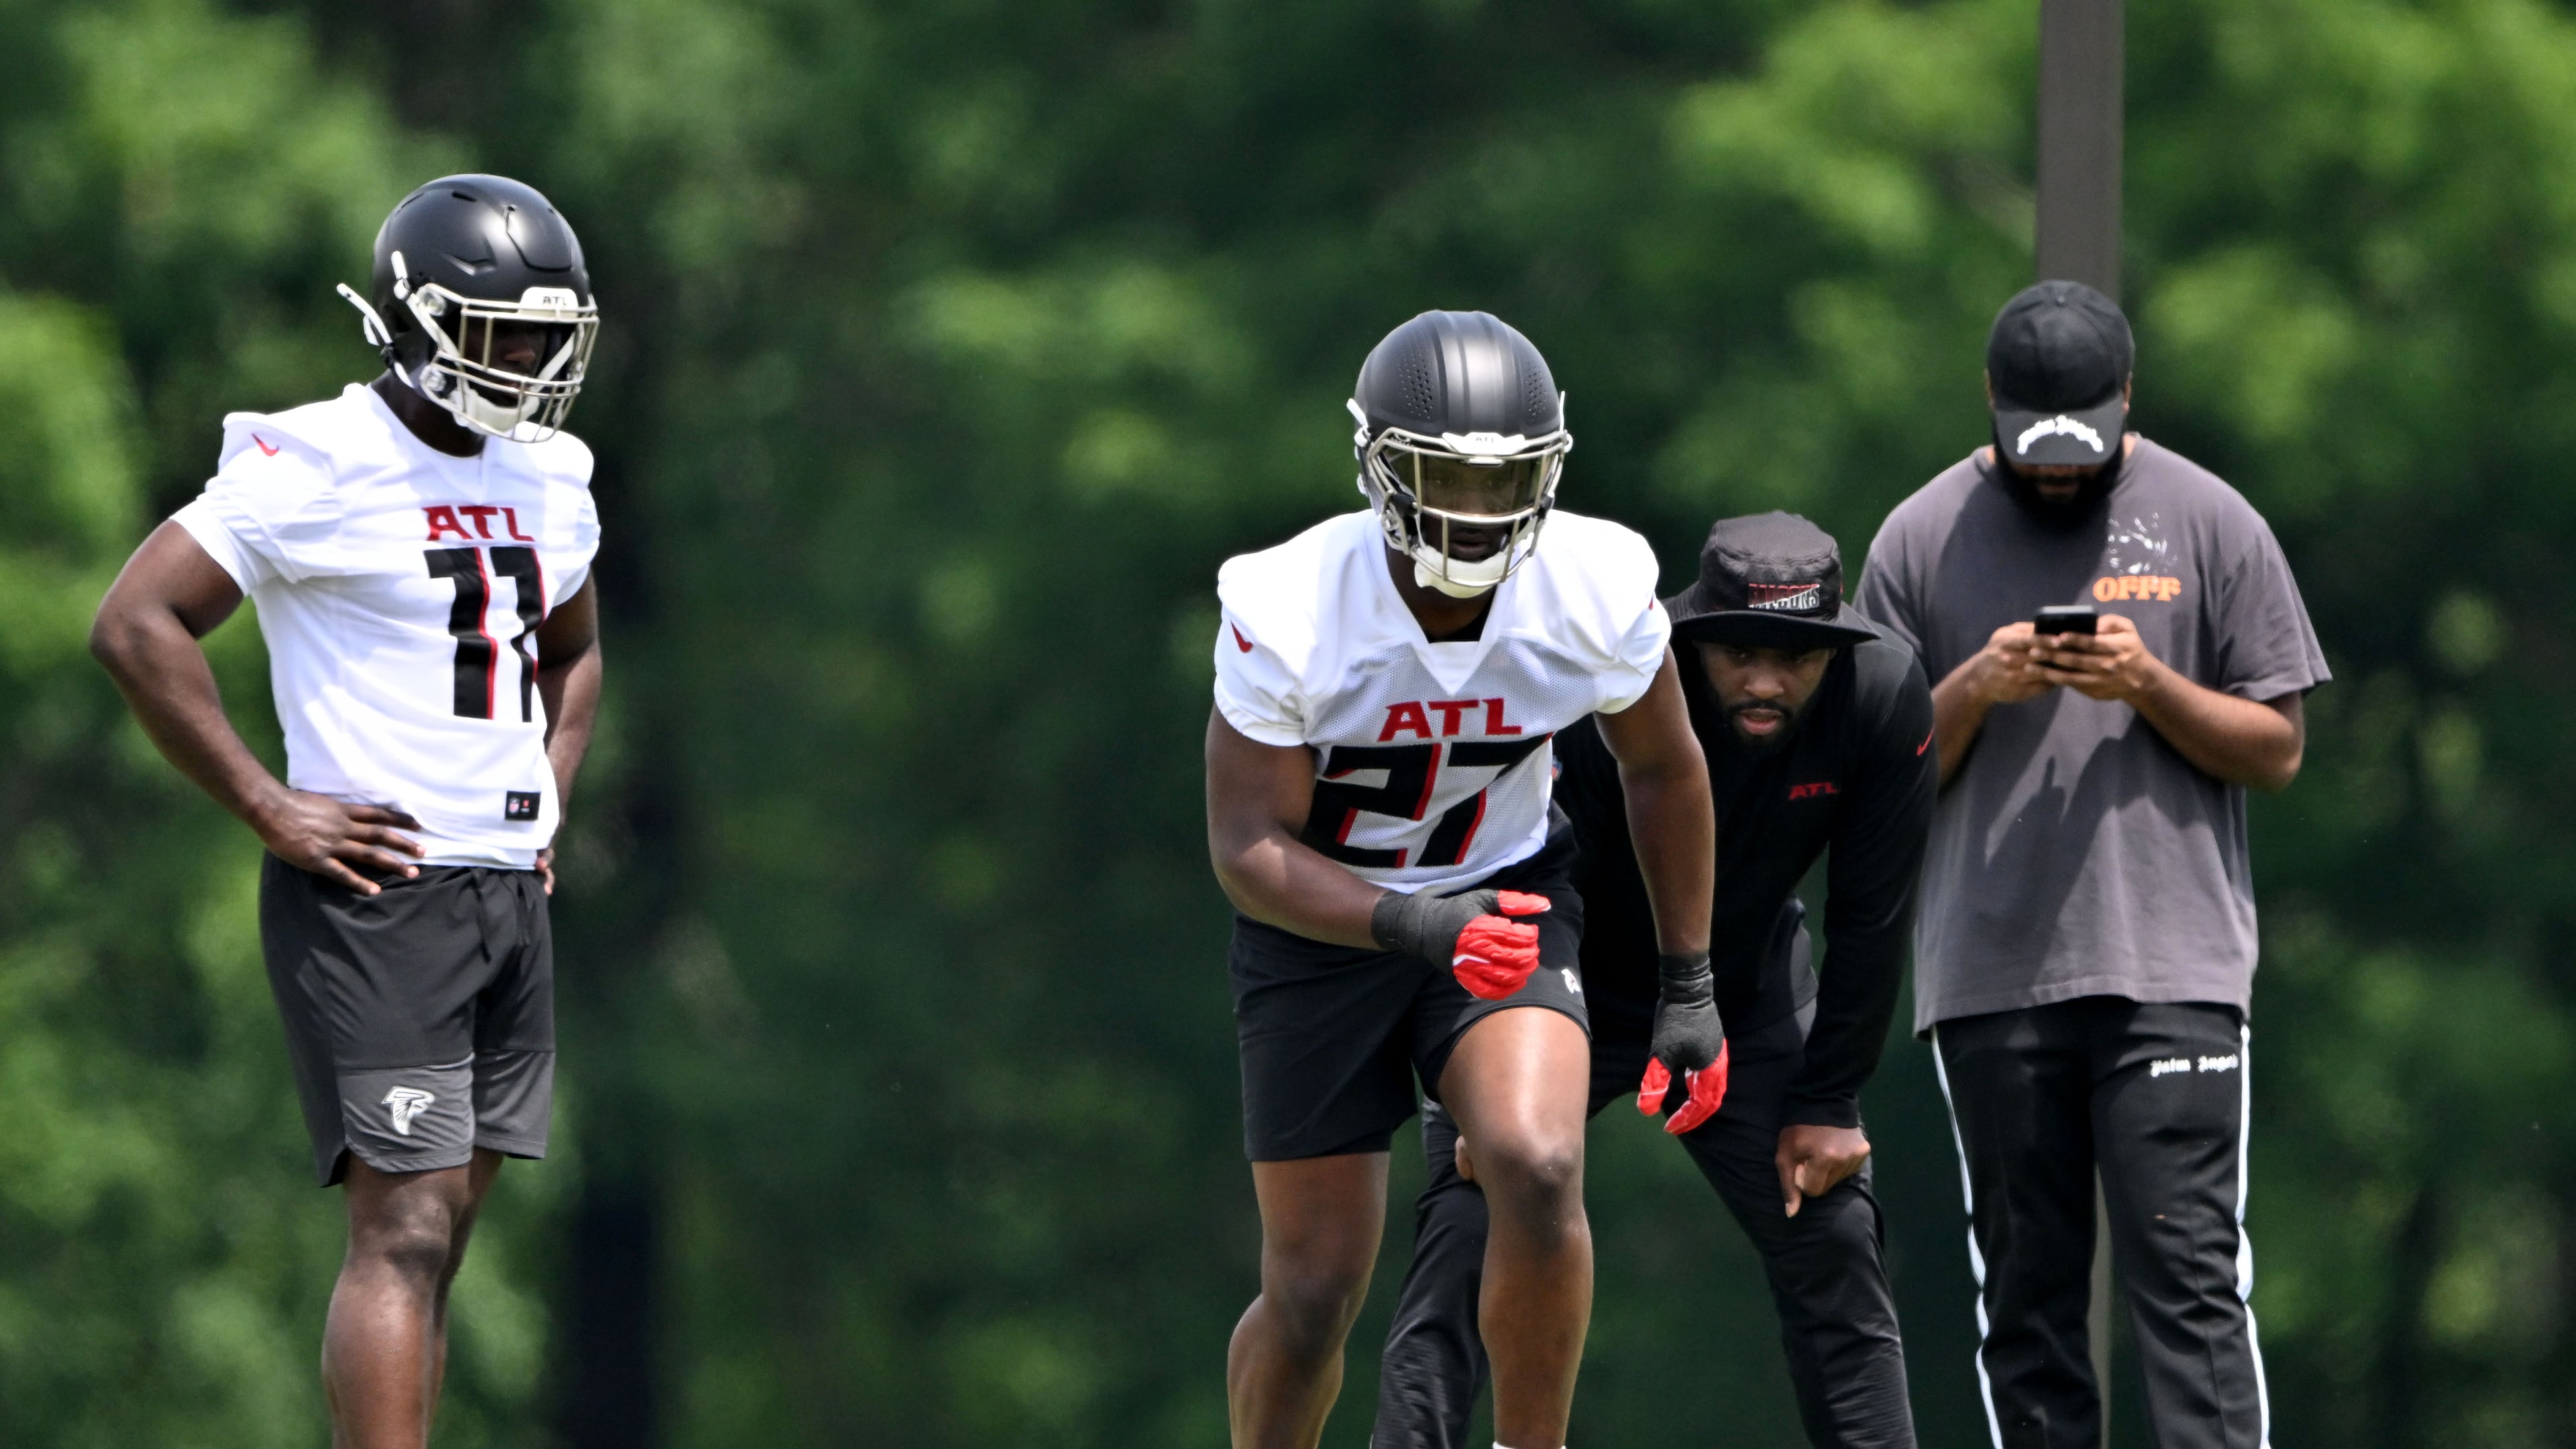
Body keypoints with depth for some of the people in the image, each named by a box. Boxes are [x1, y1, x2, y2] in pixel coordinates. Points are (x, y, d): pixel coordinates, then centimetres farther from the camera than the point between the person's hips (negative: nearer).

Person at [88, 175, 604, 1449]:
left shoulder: (546, 480, 14)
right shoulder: (316, 469, -11)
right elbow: (136, 626, -16)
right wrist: (270, 810, -16)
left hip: (508, 899, 8)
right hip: (373, 898, -8)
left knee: (437, 1232, 6)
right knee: (404, 1227, -14)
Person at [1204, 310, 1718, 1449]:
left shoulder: (1598, 593, -18)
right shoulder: (1287, 616, -26)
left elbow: (1661, 771, 1)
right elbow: (1250, 850, -22)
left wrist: (1688, 986, 6)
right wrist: (1415, 927, -38)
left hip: (1505, 895, 1)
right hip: (1322, 921, -1)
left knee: (1538, 1170, -28)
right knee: (1314, 1291, 1)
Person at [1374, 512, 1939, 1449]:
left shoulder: (1884, 703, -24)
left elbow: (1871, 920, -13)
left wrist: (1824, 1105, -10)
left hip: (1747, 993, 3)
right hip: (1572, 984, -3)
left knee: (1837, 1255, -4)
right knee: (1461, 1249, -15)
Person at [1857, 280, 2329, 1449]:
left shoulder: (2209, 523, 6)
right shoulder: (1921, 541, 9)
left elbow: (2277, 748, 6)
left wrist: (2148, 684, -10)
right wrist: (1975, 688, -9)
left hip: (2173, 968, -2)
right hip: (1989, 981, 2)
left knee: (2189, 1278, -10)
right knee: (2022, 1296, 3)